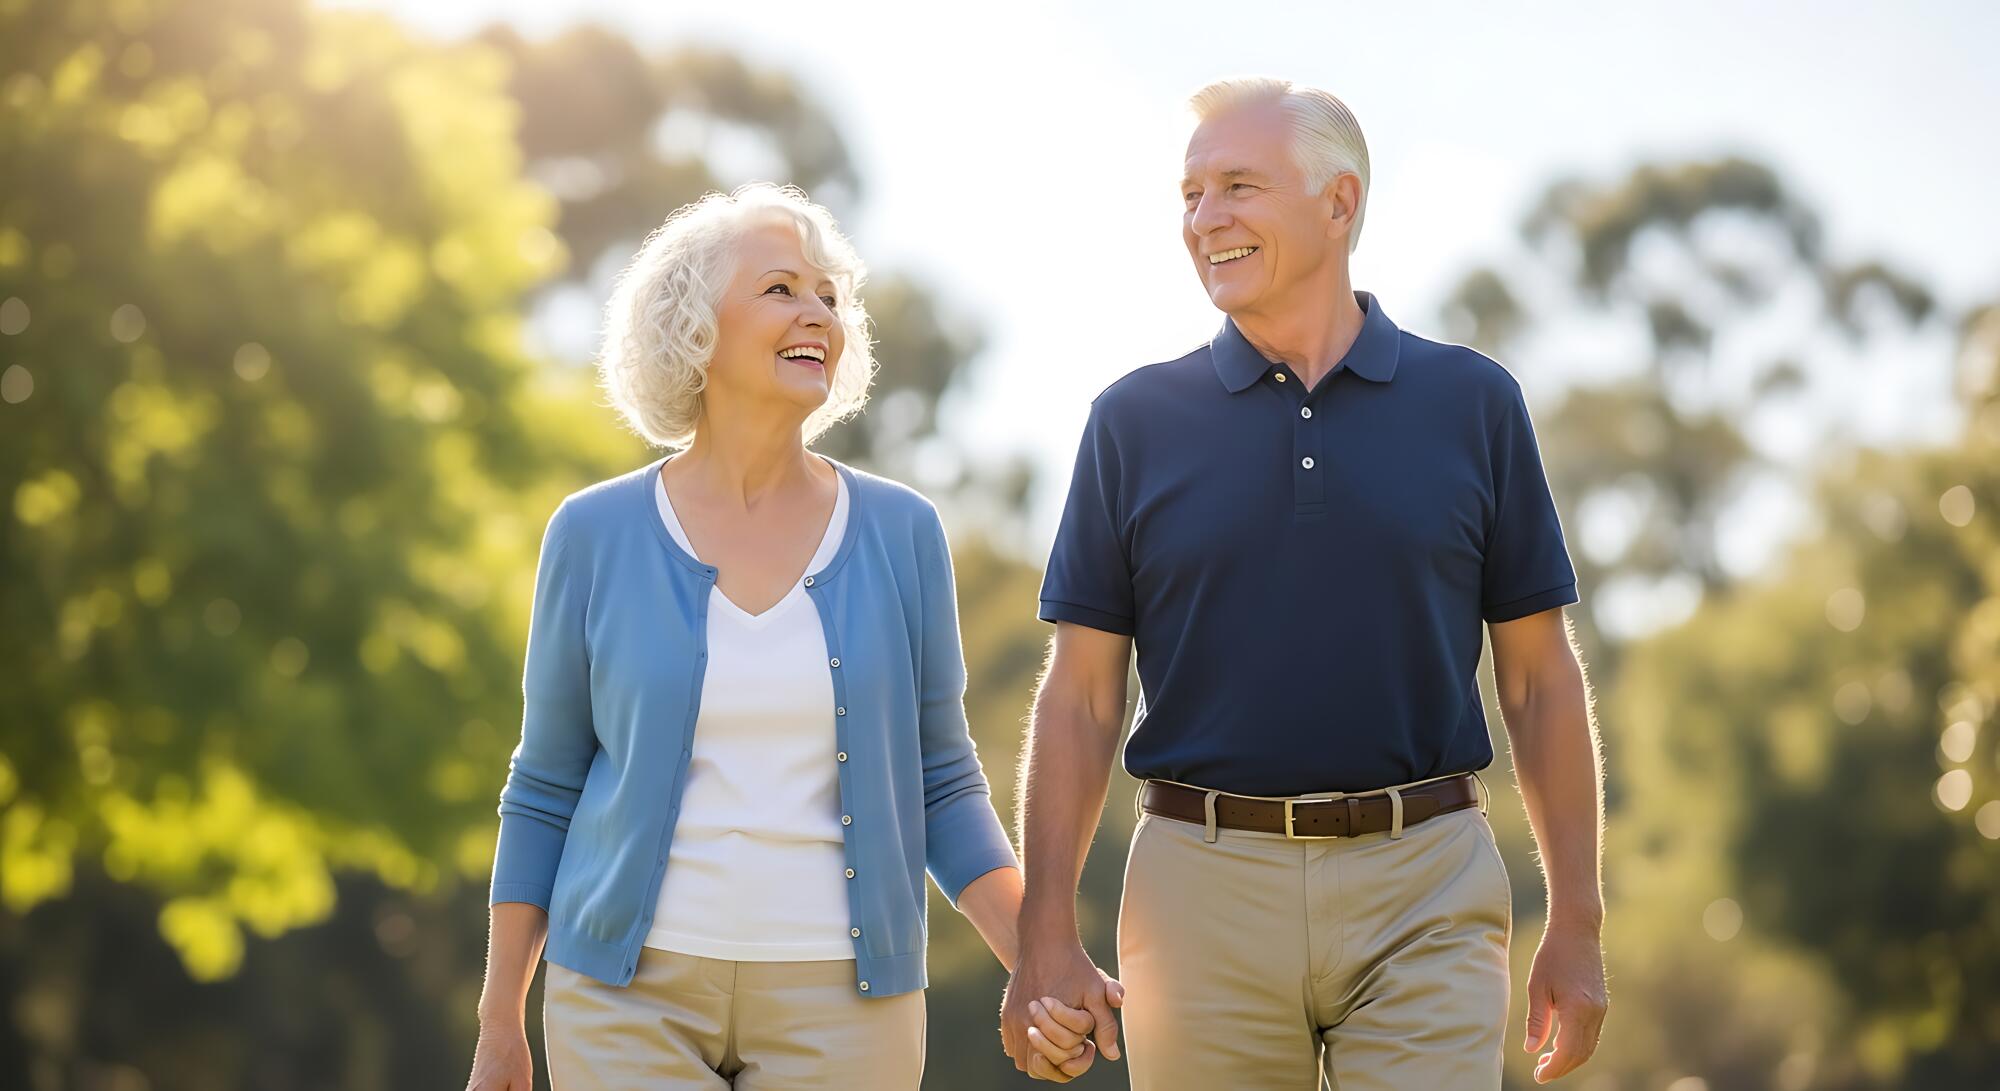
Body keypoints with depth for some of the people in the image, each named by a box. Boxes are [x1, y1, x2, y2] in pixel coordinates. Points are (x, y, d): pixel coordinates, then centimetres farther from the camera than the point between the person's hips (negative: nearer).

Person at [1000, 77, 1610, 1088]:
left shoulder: (1473, 403, 6)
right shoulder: (1137, 420, 6)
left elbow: (1540, 680, 8)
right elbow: (1080, 697, 5)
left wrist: (1577, 924, 3)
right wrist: (1048, 936, -2)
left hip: (1425, 896, -1)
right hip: (1206, 891, 1)